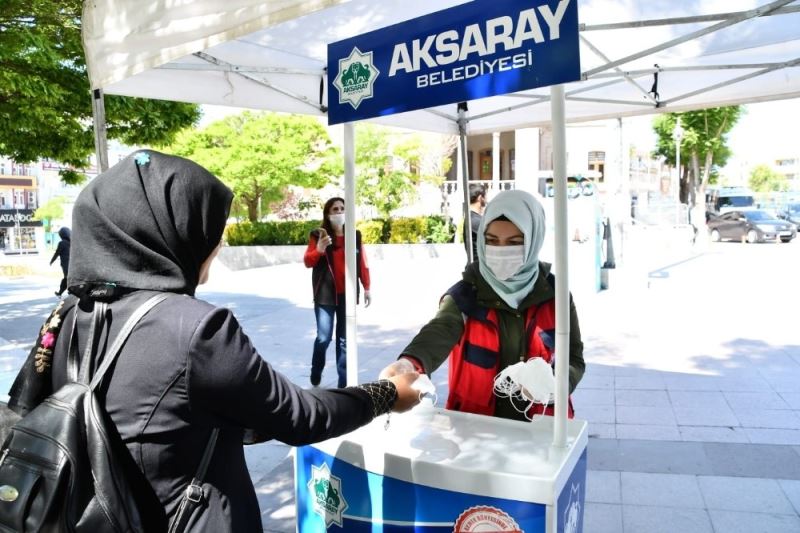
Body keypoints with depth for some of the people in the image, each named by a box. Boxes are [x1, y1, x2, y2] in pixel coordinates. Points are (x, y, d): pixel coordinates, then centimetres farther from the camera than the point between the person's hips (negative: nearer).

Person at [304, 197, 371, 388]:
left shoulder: (355, 236, 7)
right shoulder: (318, 235, -1)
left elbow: (362, 263, 9)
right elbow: (307, 262, -5)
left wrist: (366, 288, 8)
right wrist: (319, 250, -24)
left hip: (348, 294, 2)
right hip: (325, 294, -2)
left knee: (344, 340, 6)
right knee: (323, 338, -5)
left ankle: (343, 383, 14)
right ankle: (315, 379, 19)